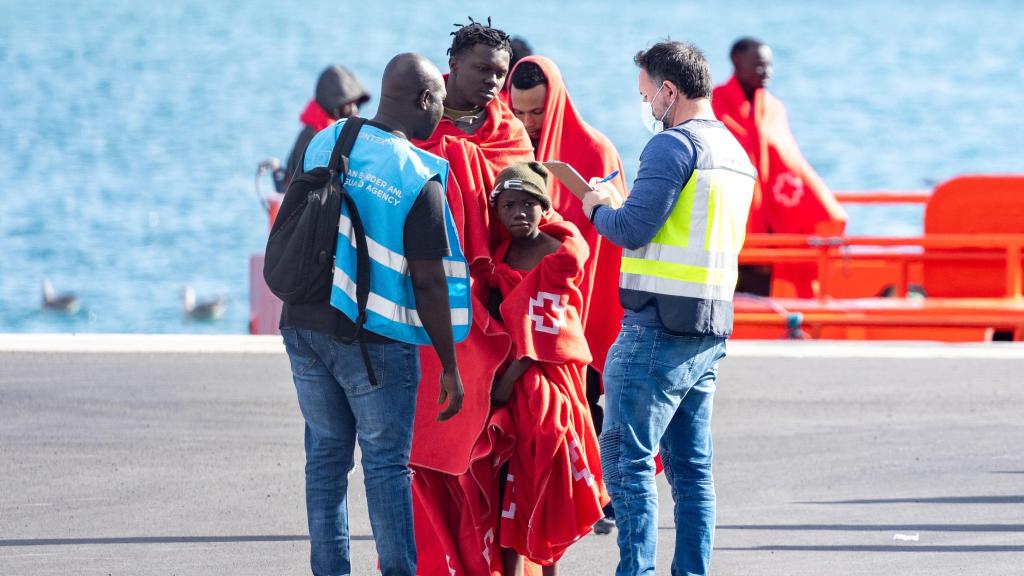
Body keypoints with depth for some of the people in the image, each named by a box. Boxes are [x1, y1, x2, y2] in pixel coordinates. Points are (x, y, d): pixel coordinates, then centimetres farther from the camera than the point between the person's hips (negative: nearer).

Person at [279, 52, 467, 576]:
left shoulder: (324, 143, 4)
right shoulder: (418, 179, -13)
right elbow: (428, 283, -12)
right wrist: (449, 367, -5)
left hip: (303, 321, 5)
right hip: (372, 337, -5)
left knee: (326, 456, 11)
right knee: (386, 464, 1)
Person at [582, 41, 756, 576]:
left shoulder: (674, 144, -12)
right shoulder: (736, 153, 17)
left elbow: (634, 230, -18)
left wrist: (599, 210, 3)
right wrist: (615, 205, 19)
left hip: (659, 324, -9)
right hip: (710, 329, 9)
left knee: (626, 457, -6)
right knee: (691, 466, 11)